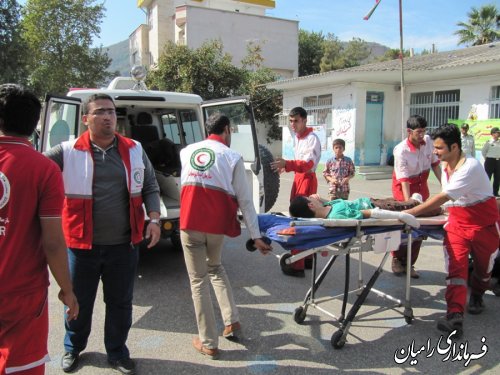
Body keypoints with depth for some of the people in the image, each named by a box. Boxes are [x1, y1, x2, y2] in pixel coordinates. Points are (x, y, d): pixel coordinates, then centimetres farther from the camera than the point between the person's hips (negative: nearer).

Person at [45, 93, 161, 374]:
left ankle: (117, 352, 39)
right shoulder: (68, 152, -6)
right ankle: (73, 348, 46)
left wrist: (154, 219, -5)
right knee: (79, 302, 18)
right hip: (82, 245, -1)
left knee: (121, 302, 15)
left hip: (124, 245, 2)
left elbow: (150, 187, 7)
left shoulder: (135, 150, 2)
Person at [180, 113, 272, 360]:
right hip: (217, 223, 0)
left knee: (198, 281, 10)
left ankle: (209, 343, 19)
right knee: (215, 268, 27)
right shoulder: (233, 157, 1)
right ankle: (232, 321, 24)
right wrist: (256, 236, 3)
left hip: (190, 222, 1)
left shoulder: (186, 152, 11)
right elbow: (245, 200, -1)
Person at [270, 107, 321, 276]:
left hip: (307, 179, -10)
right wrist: (284, 165, 9)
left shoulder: (312, 138, -16)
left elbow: (308, 164, -28)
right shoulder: (296, 137, 13)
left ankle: (298, 266, -1)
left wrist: (286, 164, -39)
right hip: (298, 178, 10)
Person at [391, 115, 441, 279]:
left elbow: (434, 163, 4)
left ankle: (409, 263, 18)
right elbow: (404, 179, -27)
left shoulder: (428, 141, -10)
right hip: (404, 187, -5)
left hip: (422, 186, 5)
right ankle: (397, 259, 20)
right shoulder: (401, 151, -26)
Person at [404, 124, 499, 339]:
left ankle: (476, 296, 44)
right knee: (455, 267, -11)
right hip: (457, 222, 5)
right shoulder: (445, 167, -1)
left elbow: (443, 197, -35)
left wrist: (411, 212, -37)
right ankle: (455, 316, -19)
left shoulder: (470, 167, -27)